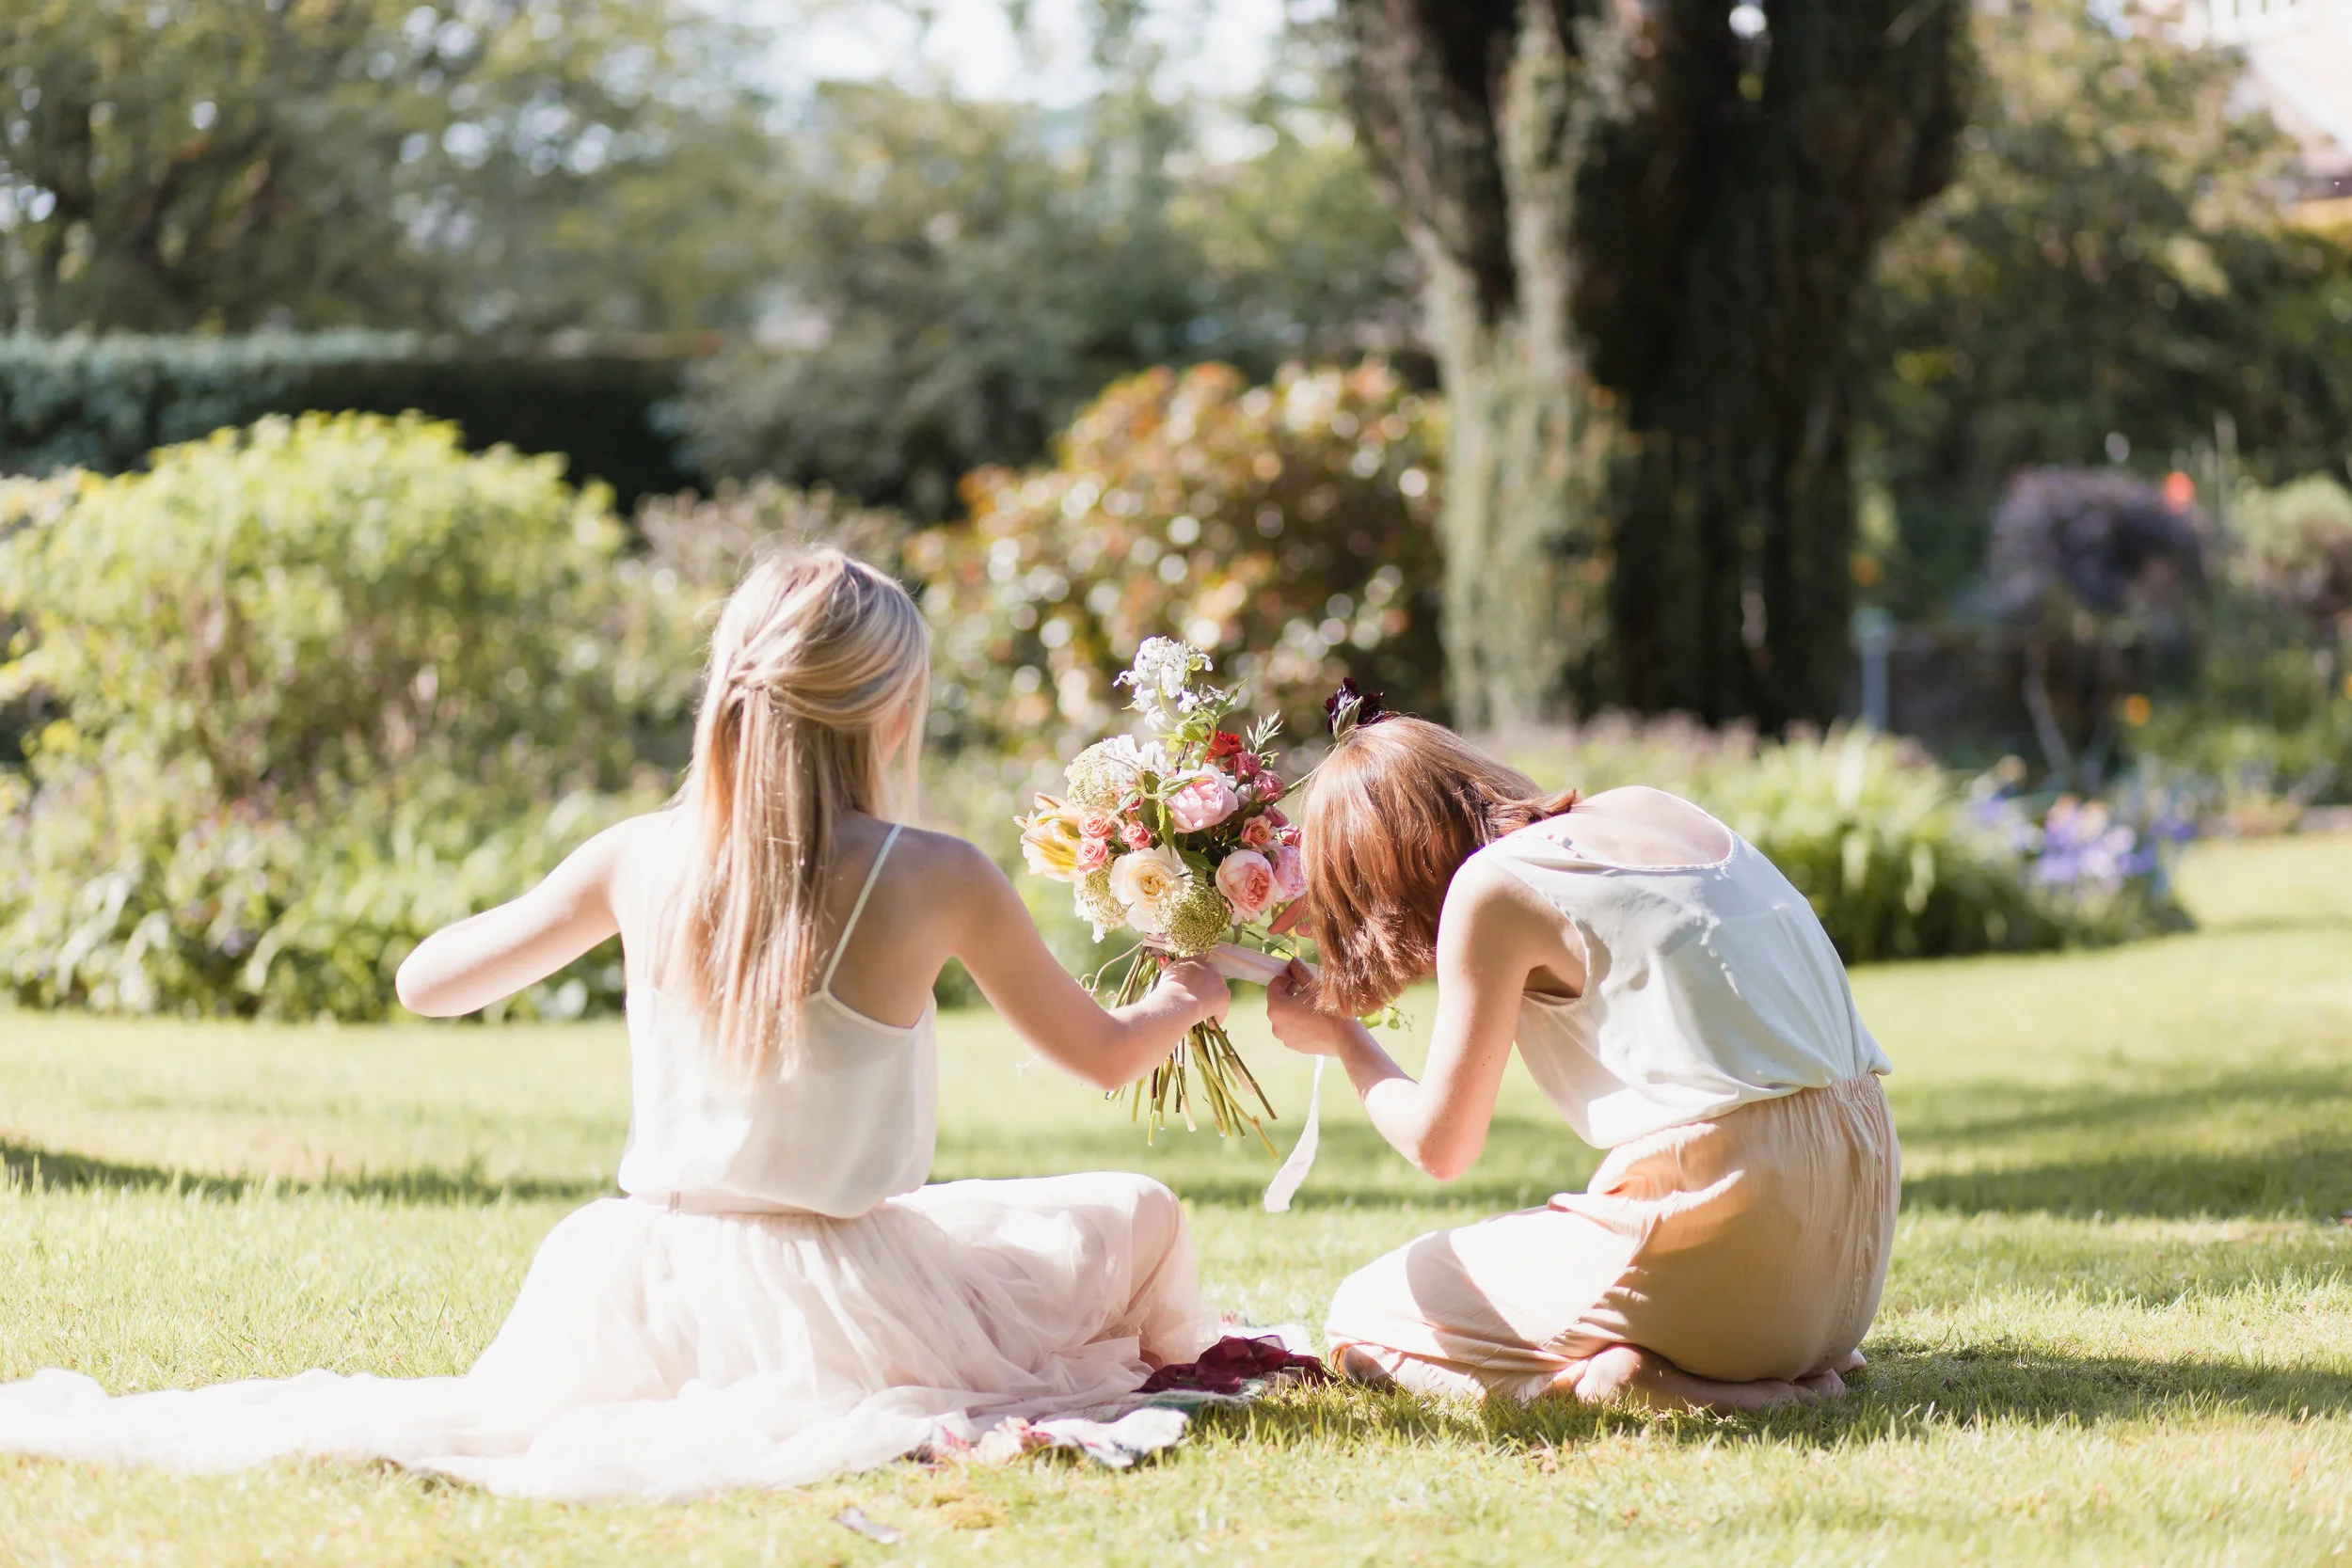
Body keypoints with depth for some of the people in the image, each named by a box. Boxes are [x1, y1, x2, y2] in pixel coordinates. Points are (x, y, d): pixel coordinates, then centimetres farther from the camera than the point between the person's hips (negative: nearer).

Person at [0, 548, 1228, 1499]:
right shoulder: (936, 882, -12)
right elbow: (1100, 1056, 5)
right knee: (1138, 1217, 16)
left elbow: (426, 982, 10)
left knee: (481, 1412, 34)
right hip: (834, 1295, -3)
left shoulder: (640, 860, -3)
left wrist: (602, 907, 27)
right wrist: (1183, 1002, 28)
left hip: (658, 1284, 3)